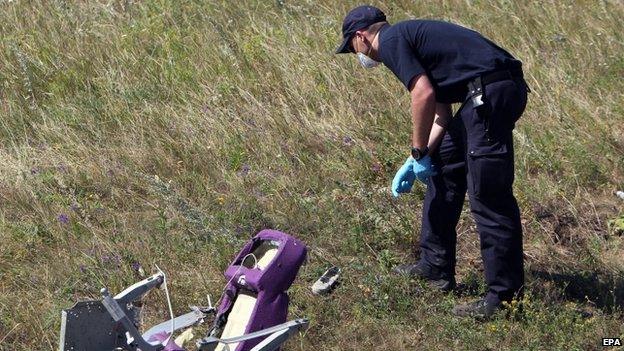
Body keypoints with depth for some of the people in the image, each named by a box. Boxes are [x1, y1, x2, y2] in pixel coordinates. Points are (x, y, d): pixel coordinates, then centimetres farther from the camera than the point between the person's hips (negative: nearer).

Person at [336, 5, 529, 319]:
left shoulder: (391, 41, -2)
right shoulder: (409, 37, 27)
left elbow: (424, 94, -14)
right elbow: (441, 114, 26)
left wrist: (419, 153, -4)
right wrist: (414, 162, 22)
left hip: (491, 92, -10)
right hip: (501, 90, 10)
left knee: (488, 198, -7)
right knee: (442, 169, 19)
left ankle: (505, 294, -3)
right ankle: (435, 267, 27)